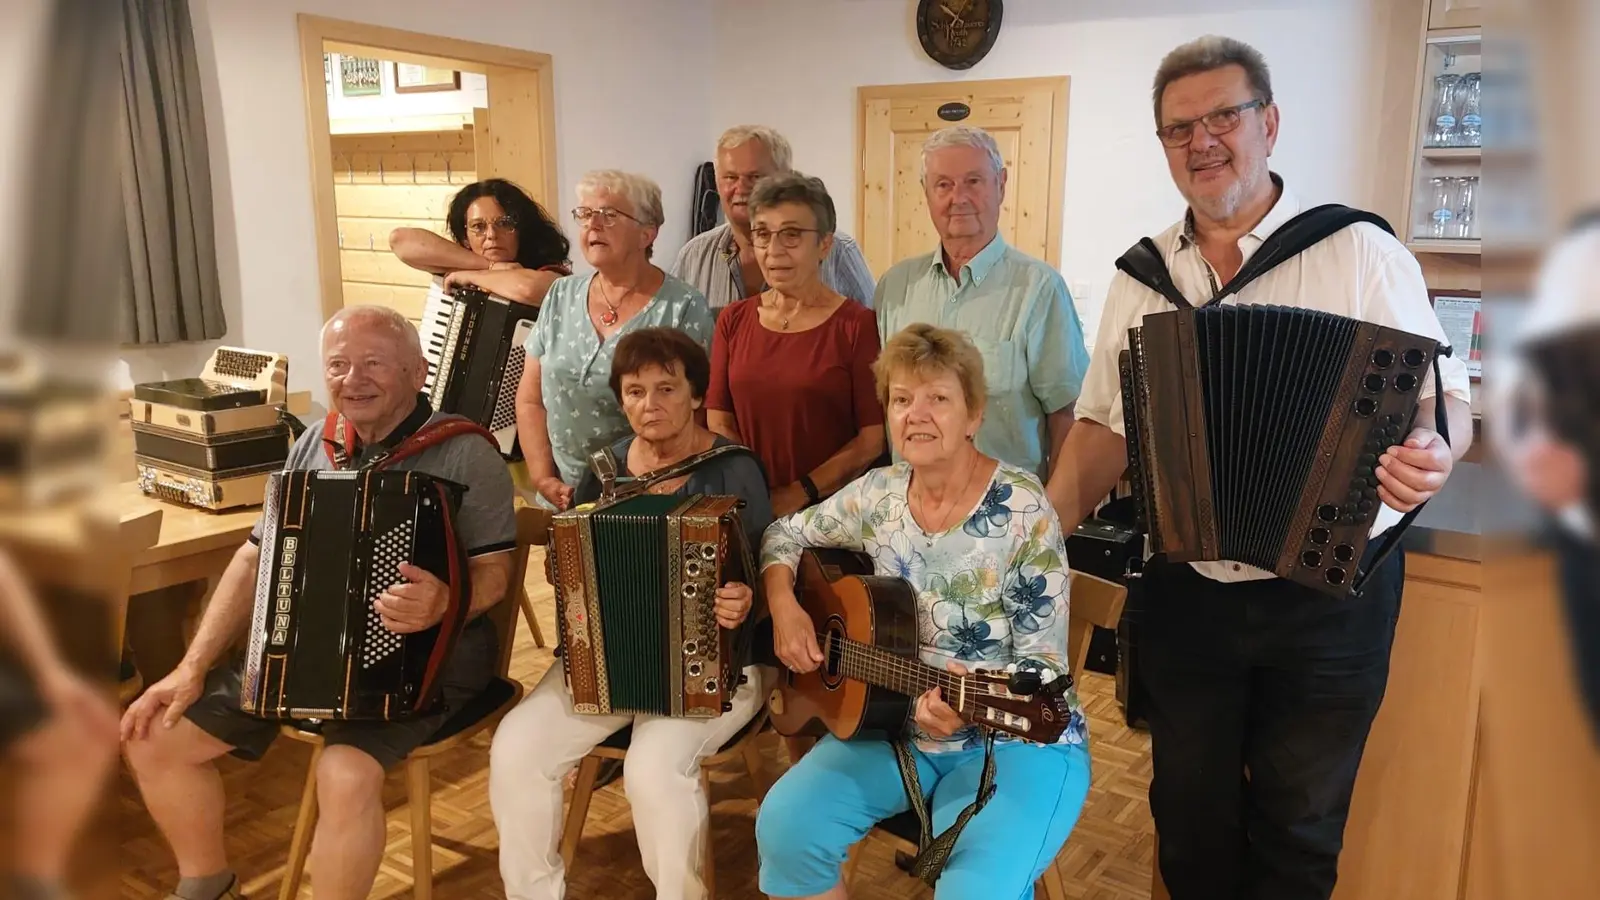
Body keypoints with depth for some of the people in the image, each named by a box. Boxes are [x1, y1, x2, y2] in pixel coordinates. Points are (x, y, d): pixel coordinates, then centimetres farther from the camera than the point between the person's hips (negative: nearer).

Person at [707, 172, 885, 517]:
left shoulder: (858, 324, -1)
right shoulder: (733, 320, 11)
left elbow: (874, 438, -5)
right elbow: (719, 423, 8)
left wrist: (798, 494, -10)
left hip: (830, 508, -3)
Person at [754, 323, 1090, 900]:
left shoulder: (1022, 511, -17)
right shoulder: (878, 494, -1)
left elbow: (1044, 663, -16)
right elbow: (785, 536, 13)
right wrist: (784, 607, -5)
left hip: (1016, 738, -4)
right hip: (896, 724, 5)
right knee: (784, 827, -15)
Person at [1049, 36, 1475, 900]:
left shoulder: (1362, 253, -7)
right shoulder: (1142, 276, 3)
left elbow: (1445, 395, -5)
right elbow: (1106, 425, 5)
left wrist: (1431, 452, -28)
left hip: (1329, 593, -2)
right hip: (1185, 592, 3)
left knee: (1298, 824, 15)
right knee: (1189, 810, 18)